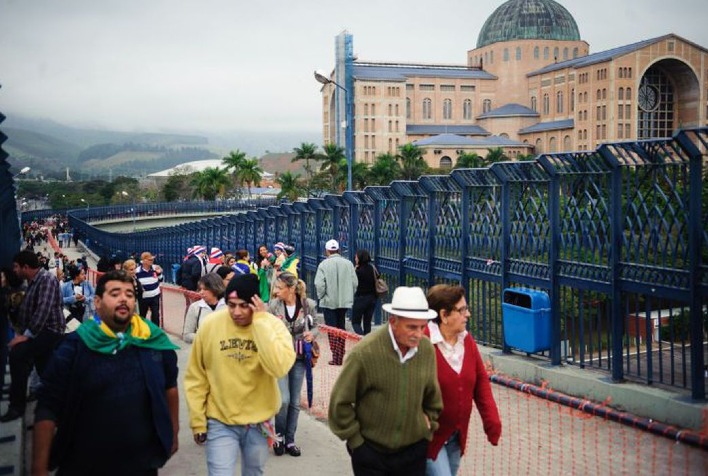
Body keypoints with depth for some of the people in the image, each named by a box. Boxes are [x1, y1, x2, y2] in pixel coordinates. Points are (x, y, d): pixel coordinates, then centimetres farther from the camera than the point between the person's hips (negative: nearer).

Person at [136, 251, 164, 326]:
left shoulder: (155, 268, -5)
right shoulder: (137, 271, -14)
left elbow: (161, 280, 6)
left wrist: (159, 273, -13)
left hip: (155, 296, 2)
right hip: (143, 297, -1)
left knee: (155, 314, 0)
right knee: (142, 315, 15)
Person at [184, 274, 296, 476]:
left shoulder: (273, 324, -13)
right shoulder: (210, 325, -12)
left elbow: (279, 367, -32)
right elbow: (195, 378, -2)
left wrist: (260, 322, -28)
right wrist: (197, 421, -2)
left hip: (259, 421, 1)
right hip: (220, 423, -1)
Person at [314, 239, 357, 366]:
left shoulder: (324, 264, -11)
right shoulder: (348, 264, -1)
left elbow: (319, 284, -15)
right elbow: (355, 282, 0)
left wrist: (321, 296, 1)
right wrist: (349, 295, 13)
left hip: (329, 302, -3)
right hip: (344, 302, 4)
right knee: (341, 328, 14)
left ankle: (335, 356, -2)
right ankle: (340, 357, 17)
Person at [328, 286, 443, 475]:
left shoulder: (427, 350, -6)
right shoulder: (364, 353, -19)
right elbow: (340, 402, -9)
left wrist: (429, 424, 13)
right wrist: (355, 439, -5)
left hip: (413, 450, 3)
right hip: (370, 451, -3)